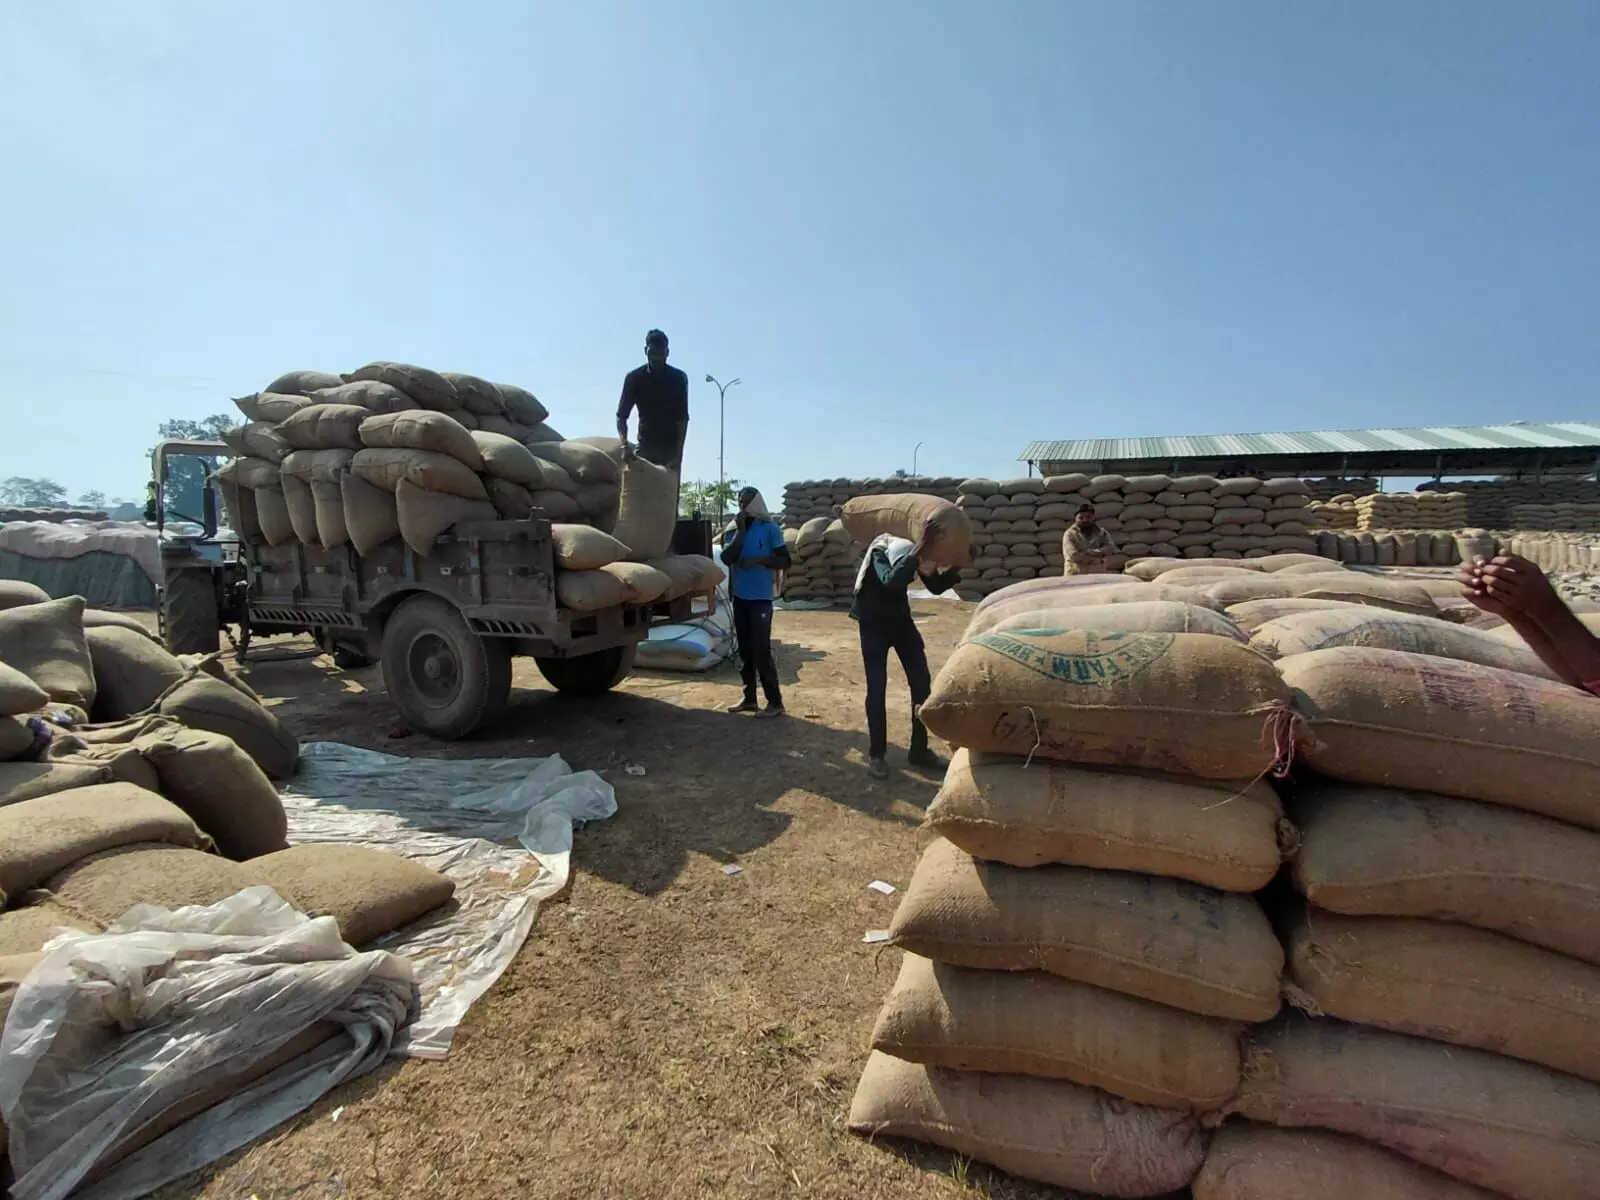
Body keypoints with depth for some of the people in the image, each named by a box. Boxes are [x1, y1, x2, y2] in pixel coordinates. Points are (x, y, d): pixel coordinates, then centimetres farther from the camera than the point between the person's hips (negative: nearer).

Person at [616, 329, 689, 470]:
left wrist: (678, 452, -22)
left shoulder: (679, 378, -7)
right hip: (645, 444, 1)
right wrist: (624, 444, -25)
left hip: (671, 446, -1)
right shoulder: (634, 378, -5)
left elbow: (682, 418, -10)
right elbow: (621, 415, -7)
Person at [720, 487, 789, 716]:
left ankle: (775, 702, -1)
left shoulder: (770, 528, -5)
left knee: (761, 650, -8)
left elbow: (785, 561, -5)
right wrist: (740, 530, -11)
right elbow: (727, 559, -8)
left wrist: (759, 559, -18)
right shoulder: (732, 530, 7)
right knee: (745, 650, 11)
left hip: (761, 597, -5)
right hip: (739, 596, 5)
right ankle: (749, 698, 21)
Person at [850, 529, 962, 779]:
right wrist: (920, 548, -54)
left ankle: (919, 750, 14)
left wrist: (957, 569, -18)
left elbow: (936, 586, -1)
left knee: (921, 681, 2)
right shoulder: (880, 552, -29)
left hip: (901, 619, 6)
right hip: (873, 622, -5)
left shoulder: (918, 548, -13)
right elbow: (891, 582, -51)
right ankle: (876, 755, 3)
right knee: (877, 687, -10)